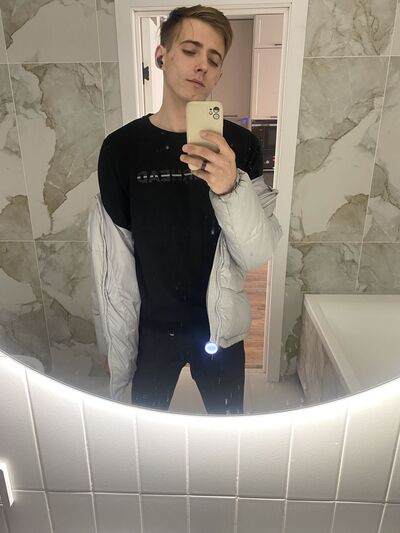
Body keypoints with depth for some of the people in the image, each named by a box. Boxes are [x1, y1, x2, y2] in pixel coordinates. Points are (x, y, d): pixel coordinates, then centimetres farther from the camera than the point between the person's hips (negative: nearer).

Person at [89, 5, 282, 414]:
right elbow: (115, 265, -7)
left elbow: (257, 255, -14)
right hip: (152, 329, 0)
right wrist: (119, 352, -3)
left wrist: (230, 189, -32)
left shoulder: (241, 145, -9)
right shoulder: (120, 147, -10)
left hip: (220, 326, 1)